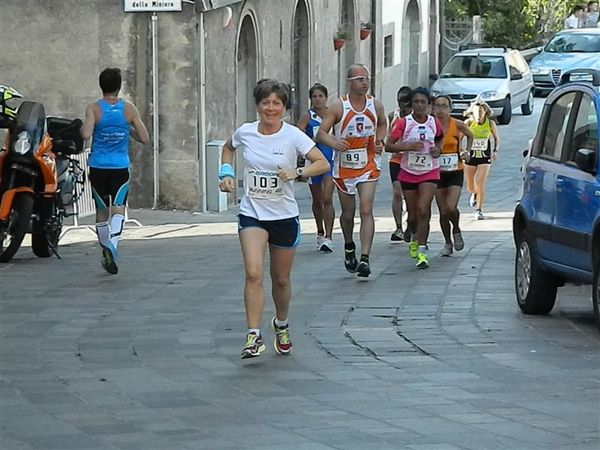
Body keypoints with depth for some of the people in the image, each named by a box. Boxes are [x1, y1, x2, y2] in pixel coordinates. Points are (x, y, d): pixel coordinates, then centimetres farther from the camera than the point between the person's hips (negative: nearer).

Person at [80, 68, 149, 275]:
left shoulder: (93, 109, -5)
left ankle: (106, 251, 23)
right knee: (118, 207, -7)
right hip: (121, 167, -1)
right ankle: (112, 244, -33)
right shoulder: (129, 109, -1)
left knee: (102, 210, 14)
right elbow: (144, 138, 1)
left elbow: (86, 135, -19)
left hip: (98, 167, 1)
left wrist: (81, 128, 2)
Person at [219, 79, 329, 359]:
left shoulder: (293, 136, -9)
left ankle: (281, 325, 39)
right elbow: (228, 148, 21)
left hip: (284, 216, 0)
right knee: (253, 273, -19)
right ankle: (254, 336, -19)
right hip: (252, 213, 0)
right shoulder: (245, 133, -2)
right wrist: (227, 172, 5)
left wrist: (296, 172, -27)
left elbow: (323, 164, -11)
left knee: (281, 279, 12)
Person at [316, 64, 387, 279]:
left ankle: (364, 258, -19)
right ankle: (349, 247, 41)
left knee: (366, 210, -14)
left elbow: (382, 123, 20)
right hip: (344, 167, -1)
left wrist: (379, 141, 1)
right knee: (348, 213, 12)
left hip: (368, 166, 1)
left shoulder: (376, 105, -2)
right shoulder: (338, 107, -11)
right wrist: (334, 143, -32)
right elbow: (321, 133, -11)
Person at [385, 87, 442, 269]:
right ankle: (416, 238, 41)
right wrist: (408, 146, -24)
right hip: (408, 172, 0)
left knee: (423, 211, -17)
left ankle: (421, 250, -15)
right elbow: (388, 146, -12)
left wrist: (438, 150, -3)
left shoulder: (435, 123, 0)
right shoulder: (403, 123, -8)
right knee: (413, 215, 9)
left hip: (429, 172, 0)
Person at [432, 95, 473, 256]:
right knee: (443, 212, 4)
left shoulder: (457, 125, -5)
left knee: (451, 208, -16)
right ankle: (448, 244, 22)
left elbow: (470, 135, 15)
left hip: (455, 172, -1)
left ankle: (457, 231, 15)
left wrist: (467, 151, 5)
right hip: (438, 173, 1)